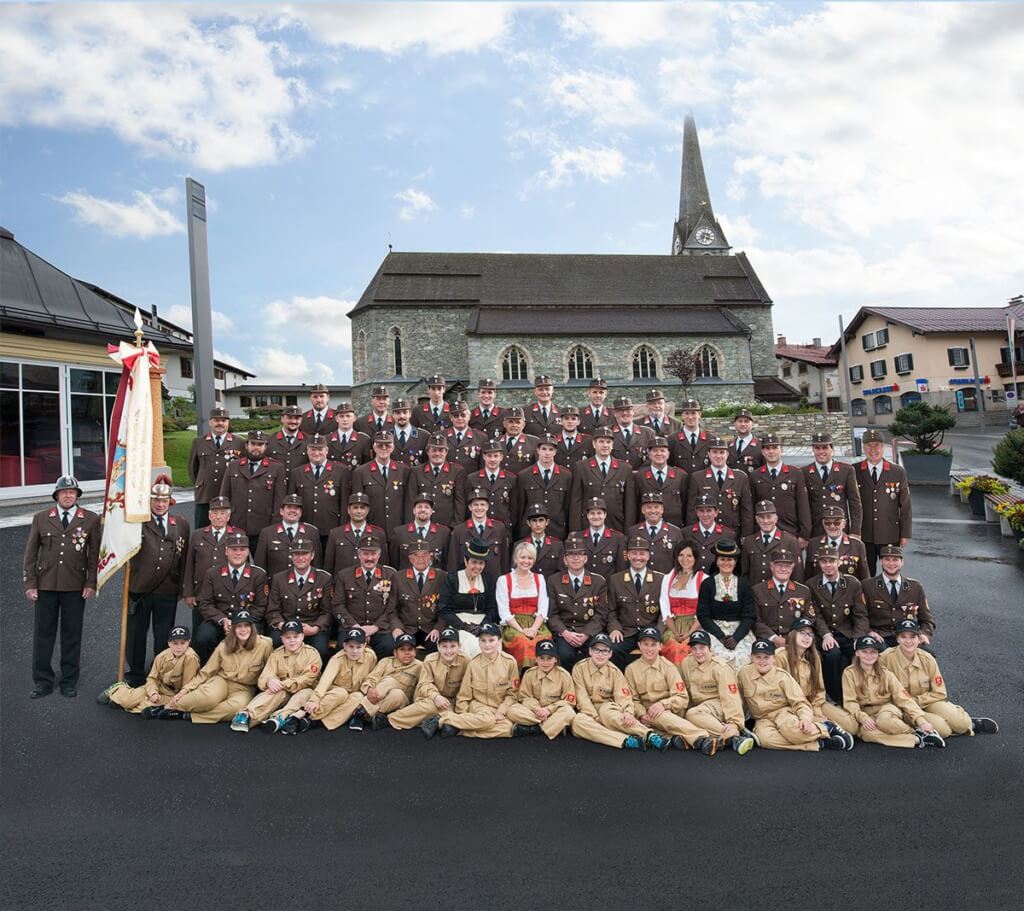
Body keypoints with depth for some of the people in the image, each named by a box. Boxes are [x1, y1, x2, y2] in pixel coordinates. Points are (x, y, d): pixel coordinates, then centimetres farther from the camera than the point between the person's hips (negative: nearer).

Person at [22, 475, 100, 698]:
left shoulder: (91, 519, 0)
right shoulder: (41, 518, 4)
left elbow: (95, 553, 1)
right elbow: (31, 553, 6)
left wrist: (91, 583, -4)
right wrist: (30, 584, 0)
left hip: (75, 587, -1)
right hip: (46, 585, 1)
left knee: (72, 634, 8)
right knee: (43, 634, 8)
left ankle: (69, 681, 20)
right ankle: (43, 681, 21)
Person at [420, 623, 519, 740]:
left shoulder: (509, 661, -6)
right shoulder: (473, 664, -4)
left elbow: (512, 693, 0)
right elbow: (464, 695, 2)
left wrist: (501, 711, -12)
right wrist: (463, 718, -8)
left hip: (500, 707, 2)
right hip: (478, 705, -1)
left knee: (508, 728, -30)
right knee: (488, 719, -35)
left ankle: (457, 727, -25)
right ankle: (441, 719, -26)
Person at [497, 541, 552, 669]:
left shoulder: (539, 579, 16)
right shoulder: (504, 580, 7)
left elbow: (543, 609, 8)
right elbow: (504, 612, -1)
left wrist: (533, 628, -9)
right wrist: (521, 630, -13)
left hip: (535, 624, 2)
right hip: (513, 625, -2)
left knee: (545, 639, -31)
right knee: (522, 642, -33)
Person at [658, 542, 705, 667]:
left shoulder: (703, 579, 3)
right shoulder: (668, 578, 13)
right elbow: (664, 608, 6)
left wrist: (689, 633, -14)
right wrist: (675, 632, -7)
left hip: (694, 626, -2)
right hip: (673, 626, 2)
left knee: (686, 648, -28)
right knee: (674, 648, -25)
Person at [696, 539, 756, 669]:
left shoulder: (743, 584, 6)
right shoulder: (707, 584, 4)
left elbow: (749, 616, 3)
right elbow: (703, 616, 1)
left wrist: (736, 637, -12)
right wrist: (721, 637, -12)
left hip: (740, 631, 1)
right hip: (714, 630, -1)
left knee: (742, 656, -26)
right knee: (720, 654, -28)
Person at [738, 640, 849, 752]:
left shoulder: (781, 676, -7)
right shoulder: (744, 673, -3)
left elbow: (800, 702, -5)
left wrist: (805, 718, -25)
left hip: (784, 713, -2)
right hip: (763, 719, 2)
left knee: (789, 727, -40)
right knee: (765, 738, -36)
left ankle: (825, 729, -12)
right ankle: (819, 743, -27)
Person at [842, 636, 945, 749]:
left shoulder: (886, 673, 1)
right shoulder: (849, 673, -3)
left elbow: (903, 698, -5)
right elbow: (850, 702, -7)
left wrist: (921, 720, -17)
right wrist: (863, 718, -25)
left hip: (887, 710, 0)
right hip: (867, 715, 0)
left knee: (885, 720, -37)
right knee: (866, 732, -36)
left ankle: (919, 732, -16)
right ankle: (917, 739, -27)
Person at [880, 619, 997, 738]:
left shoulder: (927, 659, -6)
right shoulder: (886, 659, -18)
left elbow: (939, 693, -1)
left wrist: (916, 700, -13)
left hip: (929, 701, 3)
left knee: (961, 724, -20)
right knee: (942, 728, -24)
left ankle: (969, 723, 15)